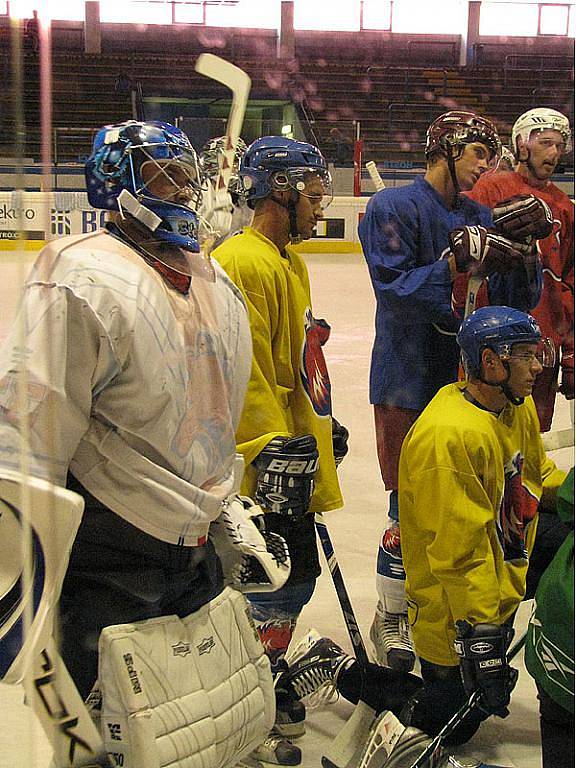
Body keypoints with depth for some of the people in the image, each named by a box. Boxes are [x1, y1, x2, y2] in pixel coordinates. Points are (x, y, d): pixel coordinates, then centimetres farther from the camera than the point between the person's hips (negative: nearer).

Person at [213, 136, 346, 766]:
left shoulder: (290, 261, 16)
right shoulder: (241, 264, -18)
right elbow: (243, 372, -23)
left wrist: (323, 425, 26)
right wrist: (272, 451, -23)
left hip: (297, 447, 10)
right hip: (267, 458, -10)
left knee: (297, 573, 17)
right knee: (283, 579, -4)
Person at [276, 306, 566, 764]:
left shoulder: (519, 408, -1)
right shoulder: (450, 435, -31)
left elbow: (540, 476, 18)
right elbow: (461, 553, -30)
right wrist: (482, 643, -29)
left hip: (511, 564, 9)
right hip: (454, 605, -9)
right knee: (451, 724, 4)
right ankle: (337, 669, 16)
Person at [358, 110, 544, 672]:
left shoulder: (480, 218, 10)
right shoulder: (392, 208, -8)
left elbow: (514, 303, 6)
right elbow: (396, 293, -19)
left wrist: (522, 254, -11)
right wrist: (455, 262, -28)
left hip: (467, 376, 6)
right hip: (409, 381, -6)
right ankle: (391, 615, 17)